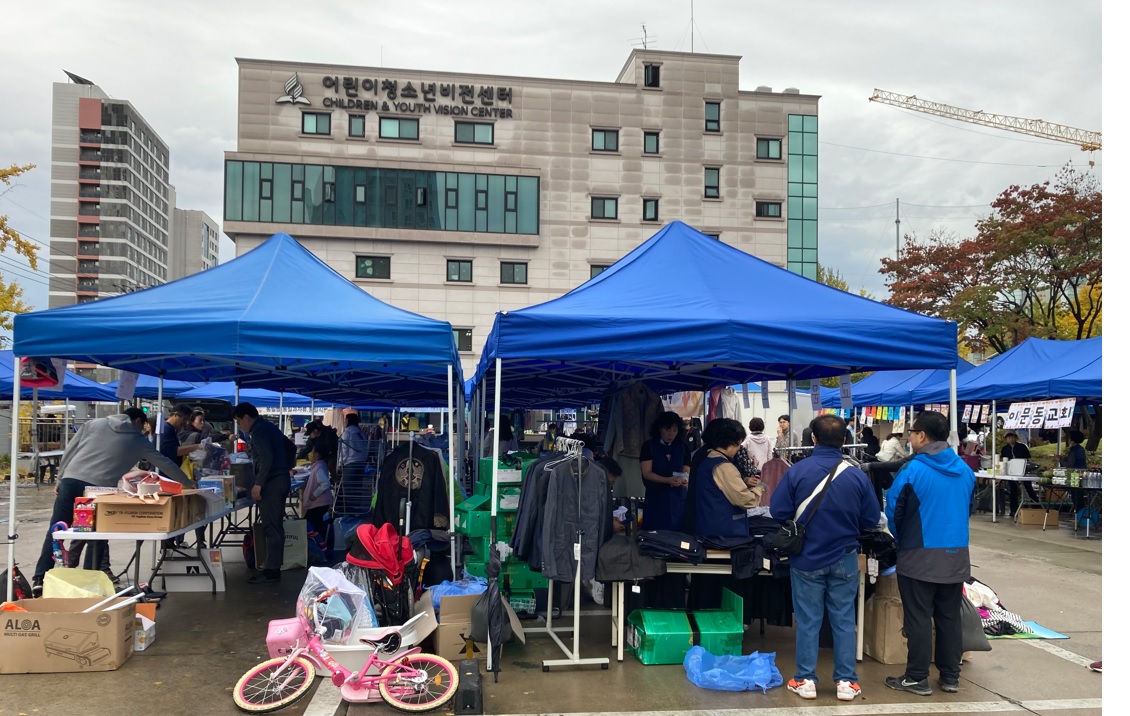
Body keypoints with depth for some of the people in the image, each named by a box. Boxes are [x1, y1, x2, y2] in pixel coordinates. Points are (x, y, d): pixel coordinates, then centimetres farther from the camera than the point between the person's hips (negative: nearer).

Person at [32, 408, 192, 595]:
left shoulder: (94, 423, 20)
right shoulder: (139, 441, 16)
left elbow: (68, 452, 15)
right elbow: (165, 463, 23)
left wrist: (60, 479, 23)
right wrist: (188, 484, 34)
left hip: (71, 480, 2)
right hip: (98, 488, -2)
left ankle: (40, 578, 0)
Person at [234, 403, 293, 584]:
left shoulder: (258, 430, -13)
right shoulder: (269, 426, 18)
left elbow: (266, 458, -24)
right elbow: (289, 447, 24)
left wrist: (258, 484, -22)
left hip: (271, 482, -10)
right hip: (281, 479, 10)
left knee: (270, 527, -7)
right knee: (275, 525, 12)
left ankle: (271, 570, -5)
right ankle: (274, 565, 17)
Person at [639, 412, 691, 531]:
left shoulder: (682, 447, 8)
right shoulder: (648, 446, -2)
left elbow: (687, 471, 5)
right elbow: (646, 473, -9)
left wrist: (684, 479, -19)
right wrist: (667, 480, -24)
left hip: (678, 498, 3)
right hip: (656, 499, -2)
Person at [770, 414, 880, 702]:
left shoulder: (797, 471, -15)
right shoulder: (857, 475, -10)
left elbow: (777, 511, -11)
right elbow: (872, 519, -2)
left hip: (806, 558, -1)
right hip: (844, 559, 1)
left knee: (808, 621, 8)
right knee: (844, 621, 12)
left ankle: (805, 680, 16)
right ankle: (846, 681, 19)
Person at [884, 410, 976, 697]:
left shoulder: (912, 470, -14)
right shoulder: (965, 470, 6)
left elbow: (893, 512, -6)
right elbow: (967, 510, 17)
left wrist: (900, 539, 13)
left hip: (920, 557, -6)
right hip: (956, 556, 6)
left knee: (918, 618, 1)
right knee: (950, 617, 12)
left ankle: (917, 678, 6)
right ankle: (950, 676, 19)